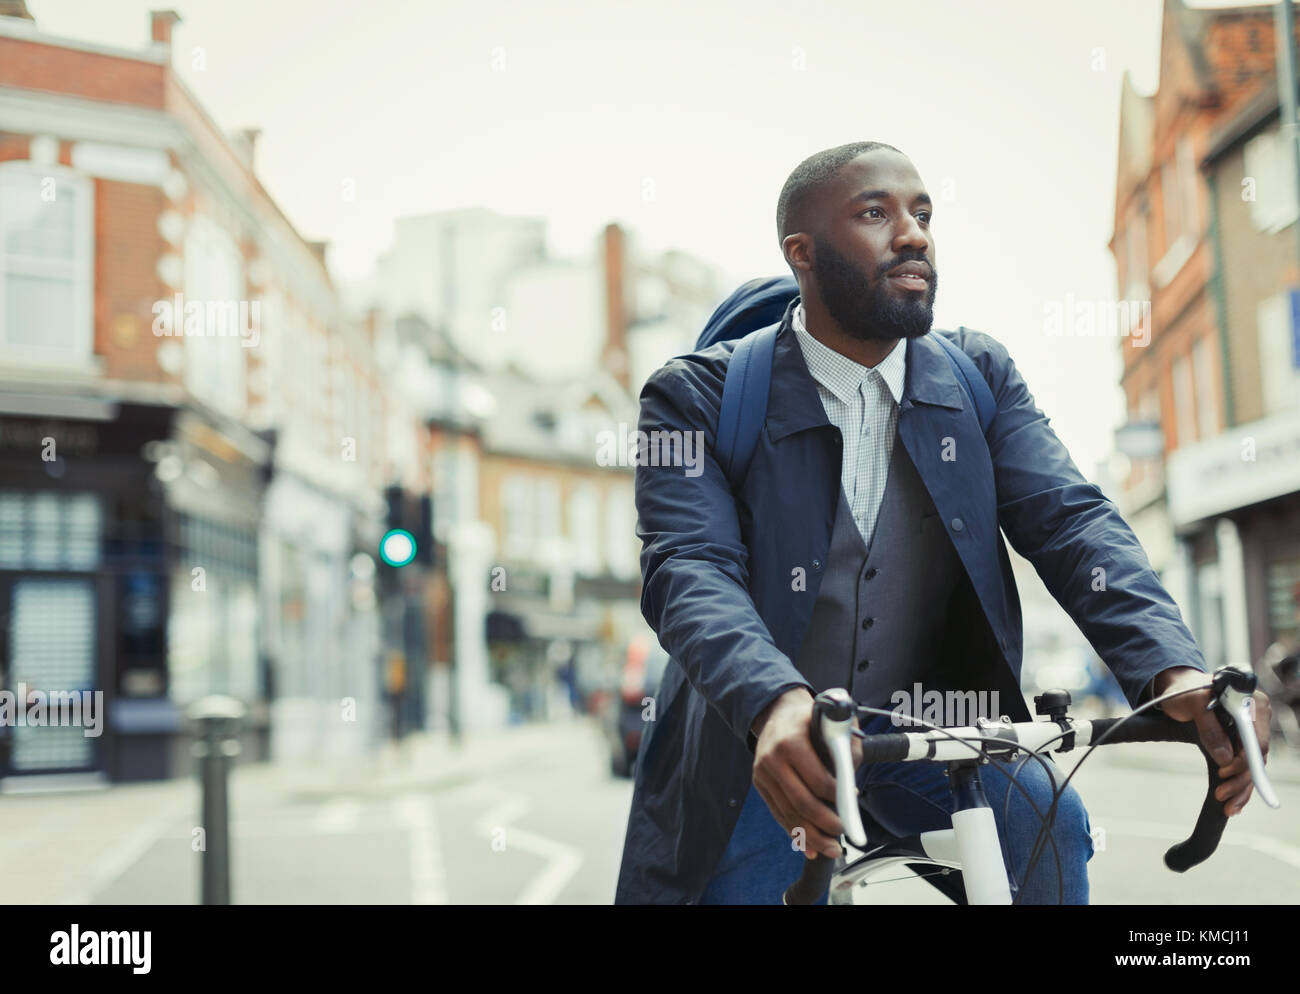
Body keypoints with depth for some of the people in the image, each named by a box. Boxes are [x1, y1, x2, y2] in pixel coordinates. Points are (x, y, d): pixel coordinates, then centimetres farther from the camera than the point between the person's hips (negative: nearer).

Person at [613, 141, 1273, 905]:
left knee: (1043, 817, -24)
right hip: (758, 751, -1)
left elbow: (1069, 520, -11)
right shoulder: (698, 397, -12)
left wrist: (1175, 670, -31)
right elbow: (690, 568, -26)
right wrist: (775, 705, -47)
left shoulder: (981, 376, 0)